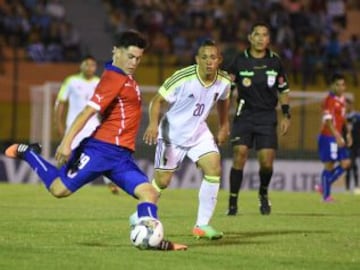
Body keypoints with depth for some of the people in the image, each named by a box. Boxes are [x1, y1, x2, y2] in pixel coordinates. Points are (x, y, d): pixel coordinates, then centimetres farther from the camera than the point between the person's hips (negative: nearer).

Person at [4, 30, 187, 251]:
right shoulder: (114, 79, -11)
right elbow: (88, 111, -20)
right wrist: (67, 142, -27)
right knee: (60, 189, -7)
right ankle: (27, 153, 15)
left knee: (149, 193, -7)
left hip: (121, 157, 9)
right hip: (102, 149, -9)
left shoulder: (126, 79, 18)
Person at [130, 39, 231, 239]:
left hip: (198, 132, 4)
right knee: (162, 181, 0)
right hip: (172, 133, -4)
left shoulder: (224, 82, -11)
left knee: (214, 169, -15)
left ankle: (203, 224, -7)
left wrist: (224, 126, 16)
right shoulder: (183, 78, -26)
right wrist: (154, 123, -33)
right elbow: (158, 100, -19)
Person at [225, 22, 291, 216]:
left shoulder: (274, 62, 3)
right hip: (244, 115, -1)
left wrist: (286, 115, 7)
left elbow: (283, 90, 15)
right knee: (239, 154, -16)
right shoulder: (240, 61, -3)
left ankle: (263, 193, 24)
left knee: (267, 162, -7)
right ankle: (232, 202, -6)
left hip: (267, 117, 1)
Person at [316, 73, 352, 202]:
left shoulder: (342, 99, 12)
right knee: (329, 165, -5)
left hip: (338, 137, 9)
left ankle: (324, 187, 14)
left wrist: (348, 134, 18)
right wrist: (338, 137, -30)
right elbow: (328, 121, -23)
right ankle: (326, 196, 3)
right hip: (328, 137, -9)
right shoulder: (330, 100, -16)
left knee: (346, 163, 5)